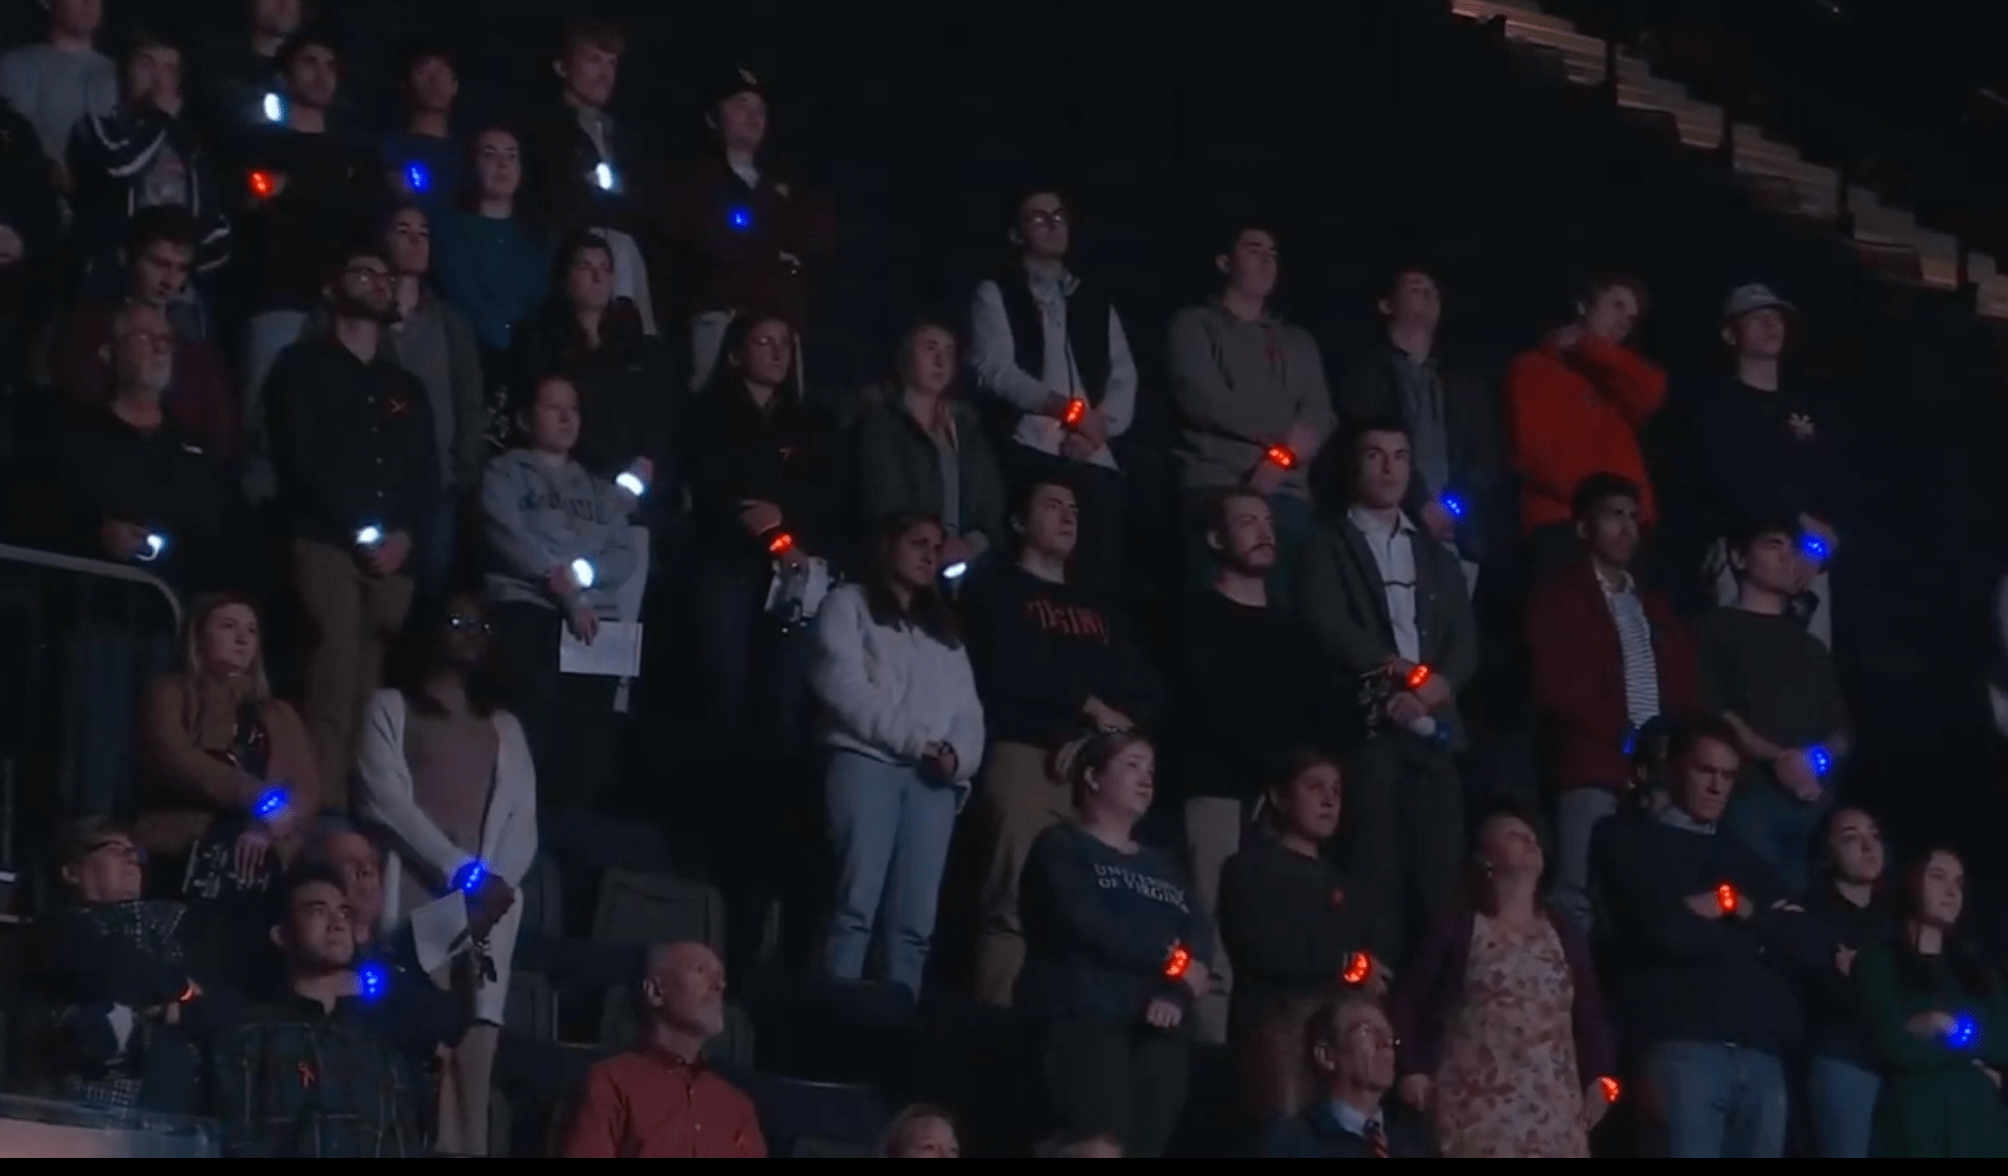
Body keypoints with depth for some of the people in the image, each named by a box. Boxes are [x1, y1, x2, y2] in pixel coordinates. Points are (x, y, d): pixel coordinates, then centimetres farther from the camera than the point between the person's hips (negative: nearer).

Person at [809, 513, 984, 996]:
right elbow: (842, 686, -3)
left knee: (916, 920, -6)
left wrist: (959, 755, -5)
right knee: (857, 905, -17)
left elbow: (968, 708, 18)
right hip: (867, 761, -5)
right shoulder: (850, 604, 13)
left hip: (934, 777, 5)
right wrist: (915, 740, -8)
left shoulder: (945, 629, 29)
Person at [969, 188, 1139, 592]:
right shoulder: (996, 294, 10)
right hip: (1031, 454, -4)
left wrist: (1097, 428, -7)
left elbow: (1123, 377, 14)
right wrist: (1069, 409, -14)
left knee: (1099, 579, -5)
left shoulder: (1096, 301, 23)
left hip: (1096, 459, 4)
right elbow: (995, 370, -4)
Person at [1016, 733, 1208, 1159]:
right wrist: (1169, 958, 0)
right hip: (1083, 1018, -5)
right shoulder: (1061, 848, 8)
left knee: (1145, 1151, -8)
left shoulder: (1162, 864, 26)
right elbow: (1089, 926, -8)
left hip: (1159, 1028, 5)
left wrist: (1178, 992, -11)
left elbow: (1199, 937, 10)